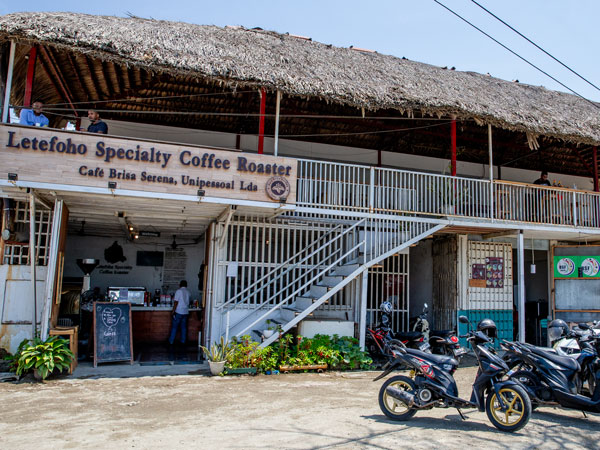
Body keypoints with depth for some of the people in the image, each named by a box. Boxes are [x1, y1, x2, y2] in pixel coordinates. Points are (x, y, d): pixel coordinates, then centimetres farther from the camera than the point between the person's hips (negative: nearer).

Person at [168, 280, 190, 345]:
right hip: (185, 312, 5)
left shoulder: (178, 291, -10)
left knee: (174, 327, 3)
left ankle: (171, 342, 6)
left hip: (178, 312, -5)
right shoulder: (188, 292, 7)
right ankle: (183, 341, 13)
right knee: (184, 327, 10)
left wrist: (173, 312, -10)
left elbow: (176, 302, -15)